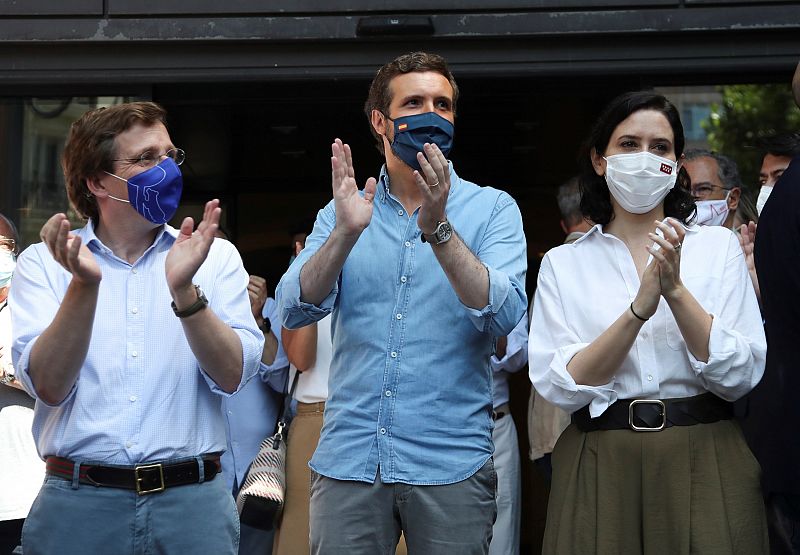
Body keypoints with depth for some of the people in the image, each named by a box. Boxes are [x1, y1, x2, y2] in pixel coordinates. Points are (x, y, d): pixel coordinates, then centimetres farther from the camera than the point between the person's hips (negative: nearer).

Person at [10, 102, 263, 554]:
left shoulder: (215, 257, 5)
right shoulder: (44, 262, 2)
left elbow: (231, 376, -6)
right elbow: (48, 385, -9)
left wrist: (184, 290, -19)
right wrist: (84, 285, -21)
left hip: (192, 500, 1)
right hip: (78, 501, -1)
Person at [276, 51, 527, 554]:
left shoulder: (493, 209, 3)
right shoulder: (344, 211, 9)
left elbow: (503, 315, -12)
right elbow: (296, 310, -4)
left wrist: (438, 228, -22)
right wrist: (346, 232, -18)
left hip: (452, 463, -1)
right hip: (348, 460, 2)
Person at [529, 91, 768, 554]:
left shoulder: (718, 245, 4)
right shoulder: (563, 263, 4)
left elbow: (740, 376, -5)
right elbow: (559, 387, -9)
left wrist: (676, 290, -17)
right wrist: (639, 307, -20)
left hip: (706, 461, 0)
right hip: (600, 467, 0)